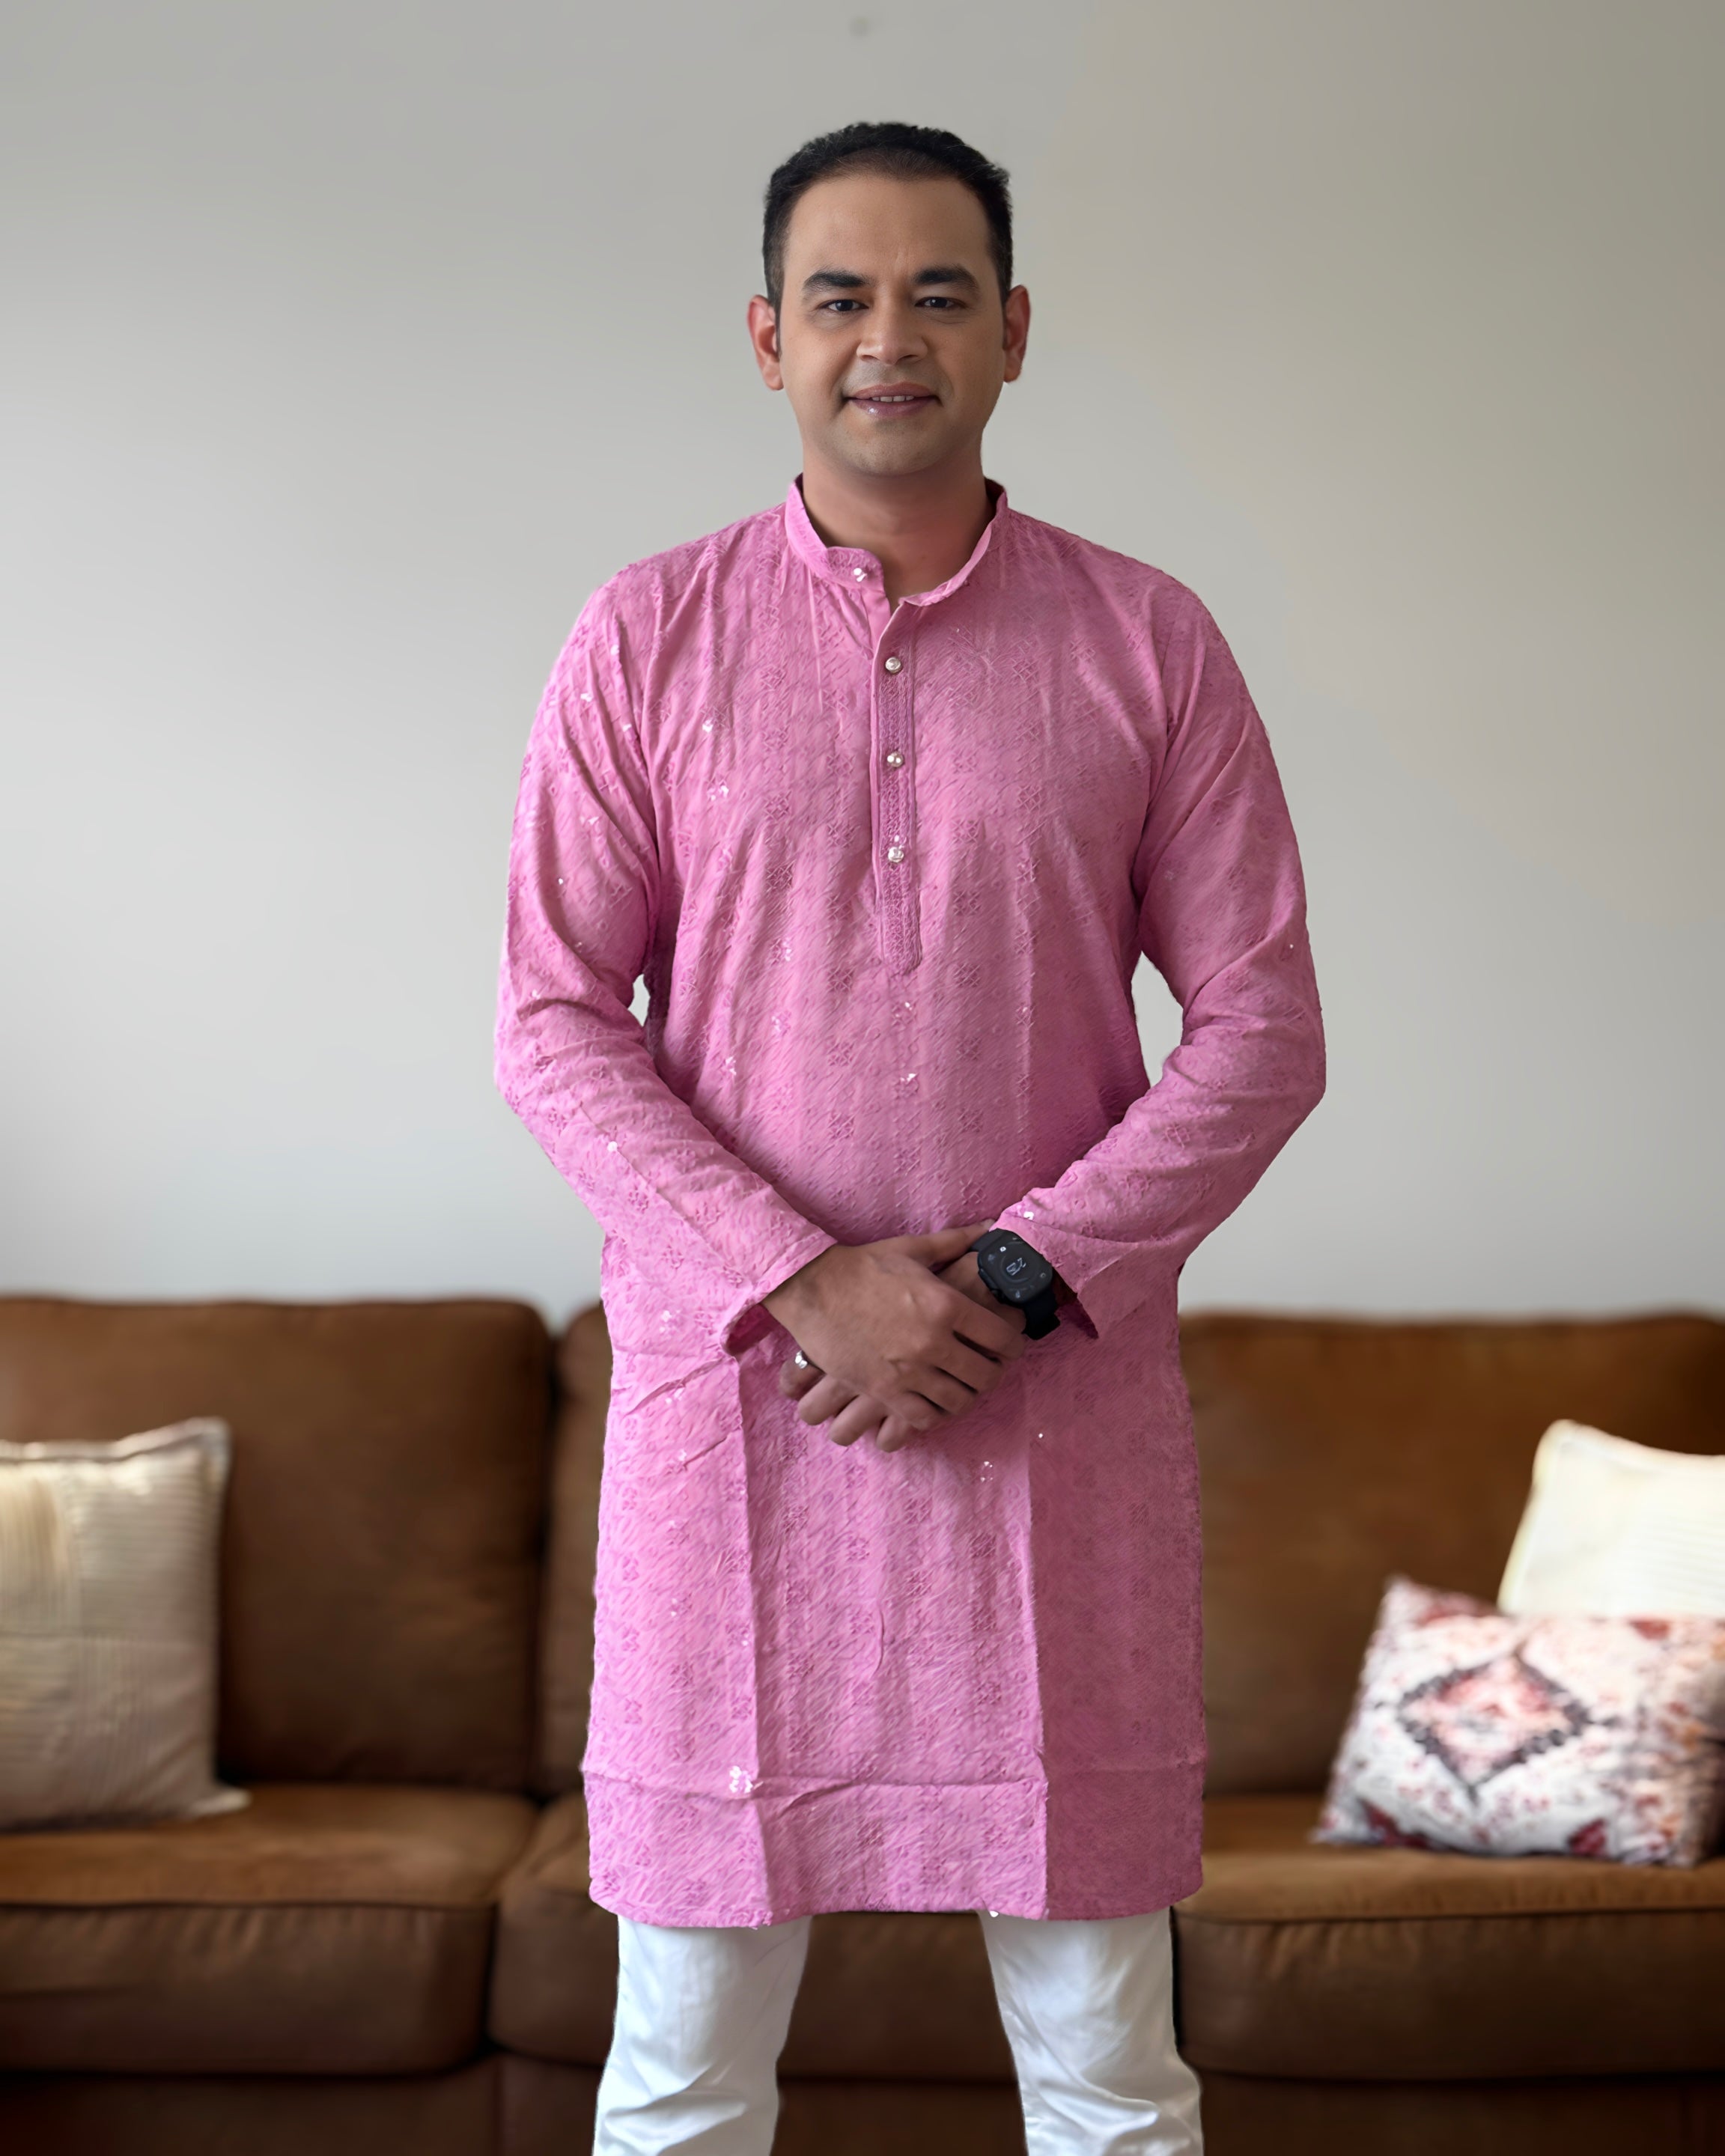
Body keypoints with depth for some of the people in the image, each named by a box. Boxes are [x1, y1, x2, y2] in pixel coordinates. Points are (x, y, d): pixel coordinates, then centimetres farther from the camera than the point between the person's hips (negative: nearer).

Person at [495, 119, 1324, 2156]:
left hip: (1063, 1413, 0)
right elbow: (552, 1019, -1)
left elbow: (1261, 1027, 1)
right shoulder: (647, 636, 4)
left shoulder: (1147, 645, 4)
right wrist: (802, 1282, -13)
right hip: (731, 1395, 0)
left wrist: (1013, 1281, -11)